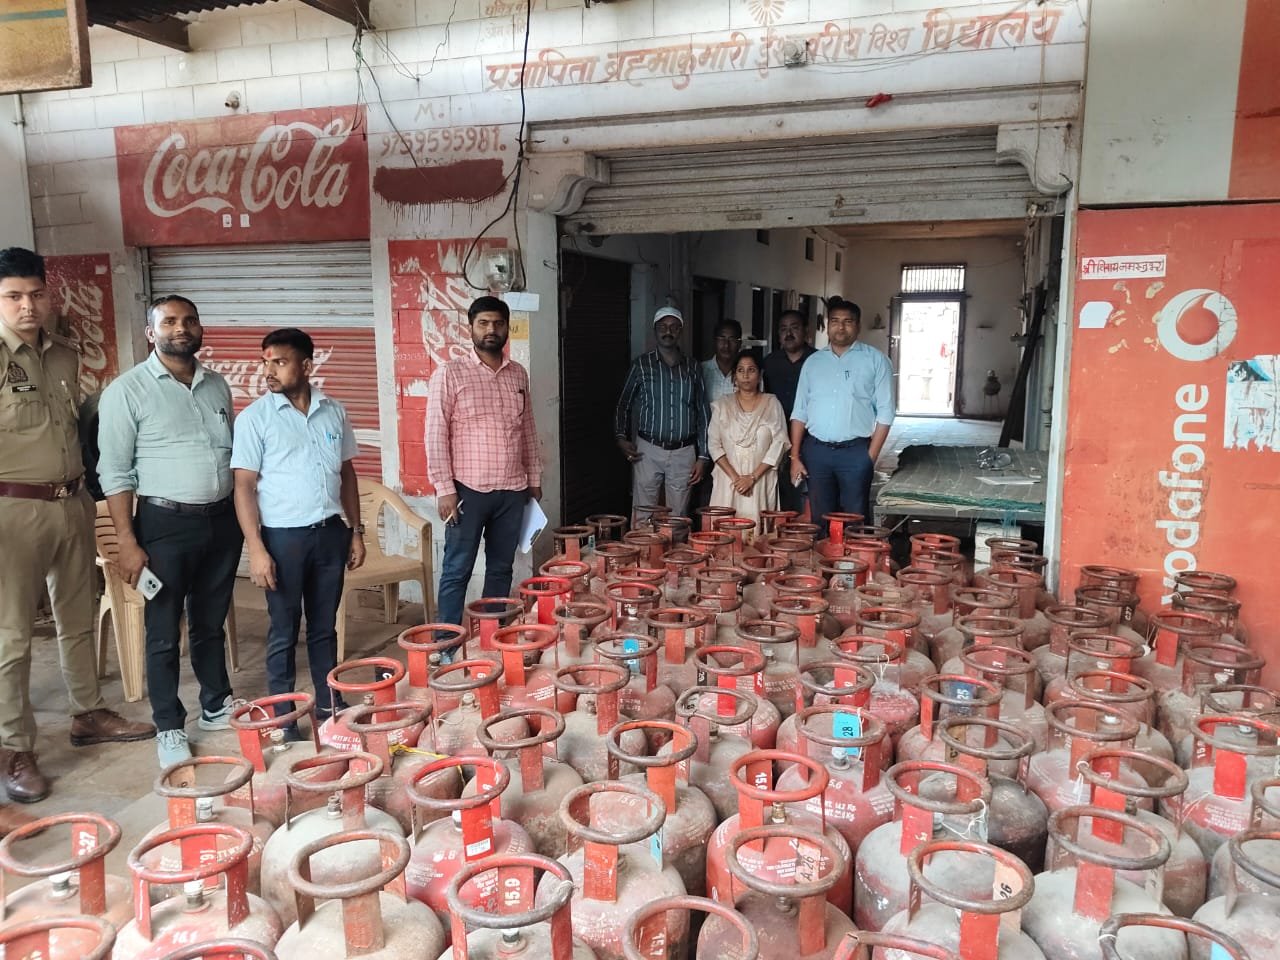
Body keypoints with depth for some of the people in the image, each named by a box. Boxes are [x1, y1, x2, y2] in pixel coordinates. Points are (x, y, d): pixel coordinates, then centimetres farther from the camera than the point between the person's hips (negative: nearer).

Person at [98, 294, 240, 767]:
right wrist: (127, 541, -13)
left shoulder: (217, 385, 9)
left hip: (221, 521, 4)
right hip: (165, 524, -4)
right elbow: (115, 472, -8)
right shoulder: (127, 391, -7)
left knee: (211, 623, 17)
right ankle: (169, 727, 19)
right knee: (164, 632, 5)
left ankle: (217, 707, 31)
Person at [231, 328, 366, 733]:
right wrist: (256, 549, -14)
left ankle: (329, 705, 27)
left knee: (324, 627, 15)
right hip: (283, 536, -3)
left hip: (330, 532, 3)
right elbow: (244, 485, -8)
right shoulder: (254, 417, -6)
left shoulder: (334, 412, 5)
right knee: (284, 633, 6)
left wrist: (356, 530, 9)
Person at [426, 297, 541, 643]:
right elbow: (436, 435, -8)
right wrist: (445, 489, -13)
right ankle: (448, 646, 11)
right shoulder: (450, 374, -5)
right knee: (457, 571, 1)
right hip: (469, 489, -5)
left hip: (512, 490, 5)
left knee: (501, 569, 12)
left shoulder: (518, 374, 10)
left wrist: (534, 478, 14)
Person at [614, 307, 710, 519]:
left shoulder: (692, 368, 9)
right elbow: (623, 404, 10)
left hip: (683, 453, 2)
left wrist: (702, 457, 6)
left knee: (678, 517, 5)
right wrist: (621, 438, -6)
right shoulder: (641, 365, 4)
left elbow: (702, 413, 11)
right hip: (648, 451, -2)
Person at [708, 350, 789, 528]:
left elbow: (779, 443, -1)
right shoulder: (722, 405, 9)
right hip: (729, 479, 1)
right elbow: (714, 444, 3)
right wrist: (734, 477, -9)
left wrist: (753, 477, -9)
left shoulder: (772, 403, 5)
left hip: (761, 481, -1)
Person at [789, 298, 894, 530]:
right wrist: (795, 457, 4)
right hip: (816, 450, 3)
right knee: (819, 519, 10)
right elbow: (799, 412, 10)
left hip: (855, 452, -3)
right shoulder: (813, 362, 10)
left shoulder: (875, 360, 0)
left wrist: (871, 456, -8)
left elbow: (885, 413, -2)